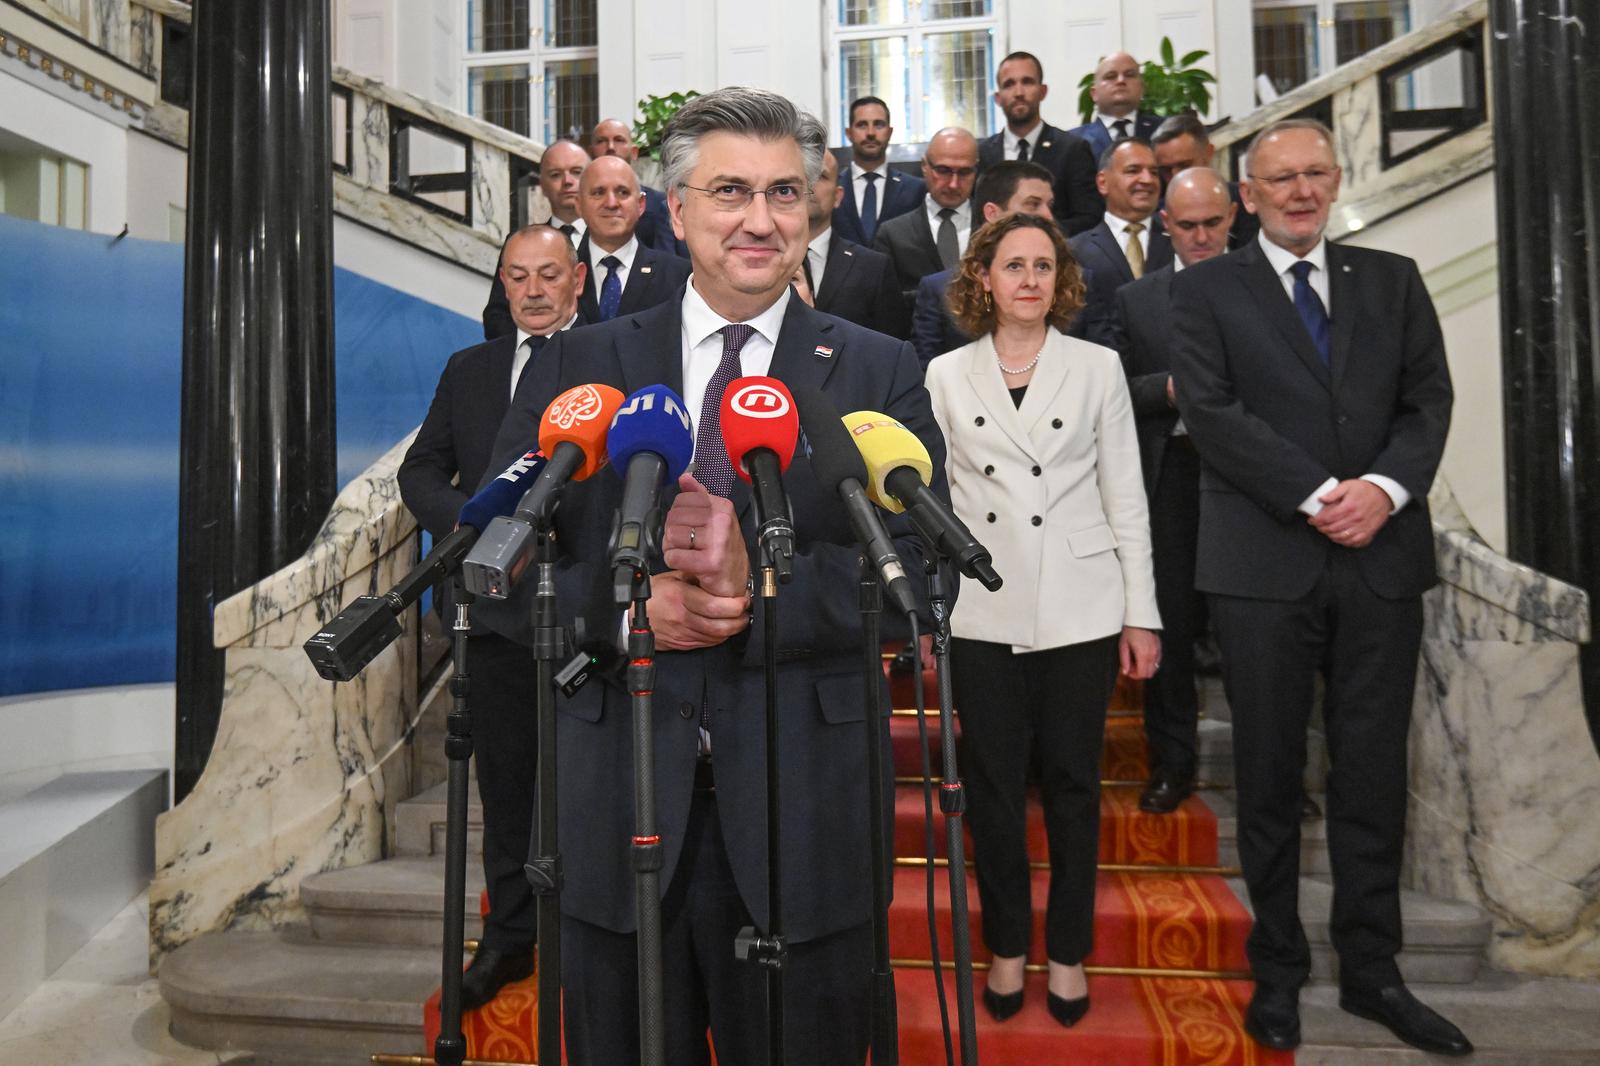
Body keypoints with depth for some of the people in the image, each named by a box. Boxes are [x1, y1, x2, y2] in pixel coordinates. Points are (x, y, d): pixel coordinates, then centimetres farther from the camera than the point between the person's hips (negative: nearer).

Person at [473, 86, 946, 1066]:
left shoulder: (879, 373, 2)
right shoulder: (583, 367, 5)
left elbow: (923, 567, -8)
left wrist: (761, 588, -22)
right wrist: (625, 607, -16)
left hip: (805, 810, -1)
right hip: (617, 806, 1)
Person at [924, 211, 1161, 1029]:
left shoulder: (1097, 367, 5)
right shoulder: (946, 374, 5)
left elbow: (1125, 496, 4)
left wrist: (1141, 613, 0)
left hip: (1079, 609, 0)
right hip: (981, 614, 0)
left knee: (1073, 784, 8)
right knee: (993, 785, 7)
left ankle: (1068, 951, 26)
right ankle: (1007, 948, 25)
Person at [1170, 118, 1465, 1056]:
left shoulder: (1393, 280, 15)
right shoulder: (1207, 289, 5)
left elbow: (1429, 397, 7)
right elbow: (1210, 409, -7)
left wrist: (1385, 486, -12)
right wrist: (1316, 494, -14)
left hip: (1383, 556, 3)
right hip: (1266, 559, -2)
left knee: (1374, 775, 9)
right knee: (1272, 776, 7)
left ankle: (1372, 970, 24)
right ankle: (1280, 969, 22)